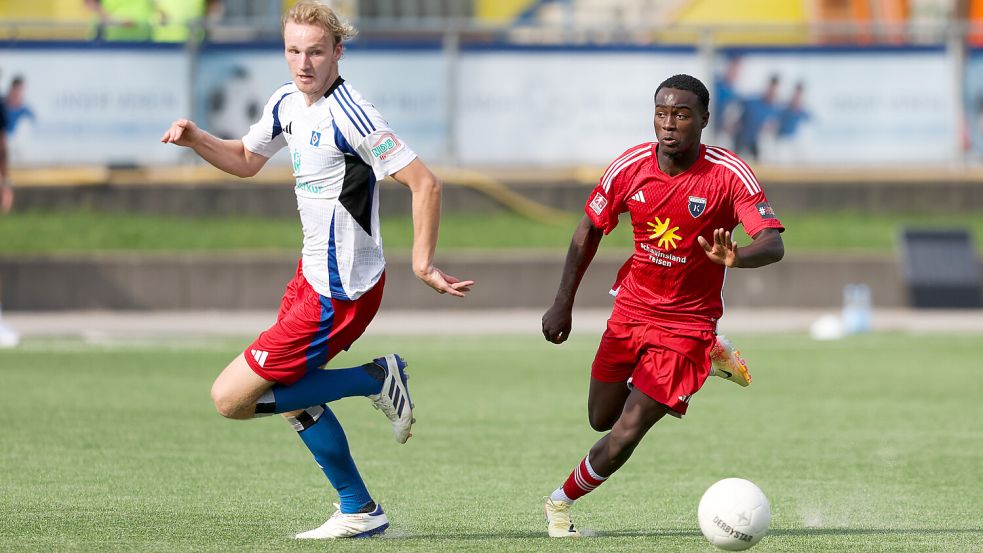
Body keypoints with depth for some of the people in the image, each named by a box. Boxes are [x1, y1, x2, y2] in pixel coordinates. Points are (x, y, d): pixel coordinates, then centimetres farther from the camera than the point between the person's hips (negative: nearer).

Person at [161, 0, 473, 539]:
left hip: (338, 292, -9)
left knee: (231, 398, -7)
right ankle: (359, 512, 29)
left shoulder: (349, 115, -23)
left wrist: (422, 263, -28)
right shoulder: (288, 103, 5)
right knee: (291, 396, 21)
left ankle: (377, 379, 0)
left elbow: (424, 182, -24)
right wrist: (195, 139, 6)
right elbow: (245, 159, 23)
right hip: (314, 272, 9)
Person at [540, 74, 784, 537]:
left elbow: (773, 244, -27)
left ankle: (562, 501, 15)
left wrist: (735, 256, -50)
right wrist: (563, 303, 6)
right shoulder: (630, 167, -9)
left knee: (624, 435, -11)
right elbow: (589, 229, 6)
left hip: (687, 322, -4)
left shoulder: (730, 175, -20)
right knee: (602, 420, 18)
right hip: (631, 311, 5)